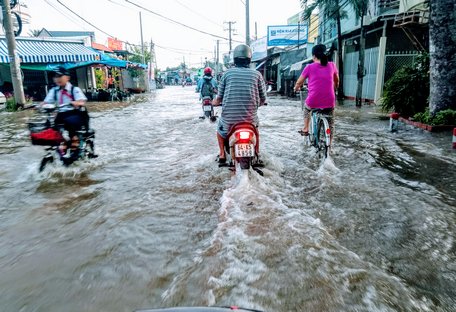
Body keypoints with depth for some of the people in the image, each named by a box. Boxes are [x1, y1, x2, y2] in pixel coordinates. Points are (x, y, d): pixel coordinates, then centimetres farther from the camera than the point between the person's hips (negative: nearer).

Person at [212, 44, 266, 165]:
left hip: (229, 117, 0)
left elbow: (220, 97, 3)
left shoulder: (227, 73, -1)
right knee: (256, 125, 35)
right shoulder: (257, 74, -1)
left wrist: (214, 102, 26)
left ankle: (222, 155, 26)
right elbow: (262, 99, 2)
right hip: (250, 117, 1)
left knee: (220, 128, 32)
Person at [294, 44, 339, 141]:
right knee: (330, 125, 20)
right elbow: (336, 81, 21)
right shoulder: (332, 65, 5)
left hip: (313, 102, -1)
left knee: (307, 108, 35)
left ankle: (305, 129, 34)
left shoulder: (309, 67, -2)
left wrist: (296, 89, 30)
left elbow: (299, 83, 7)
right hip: (329, 102, 1)